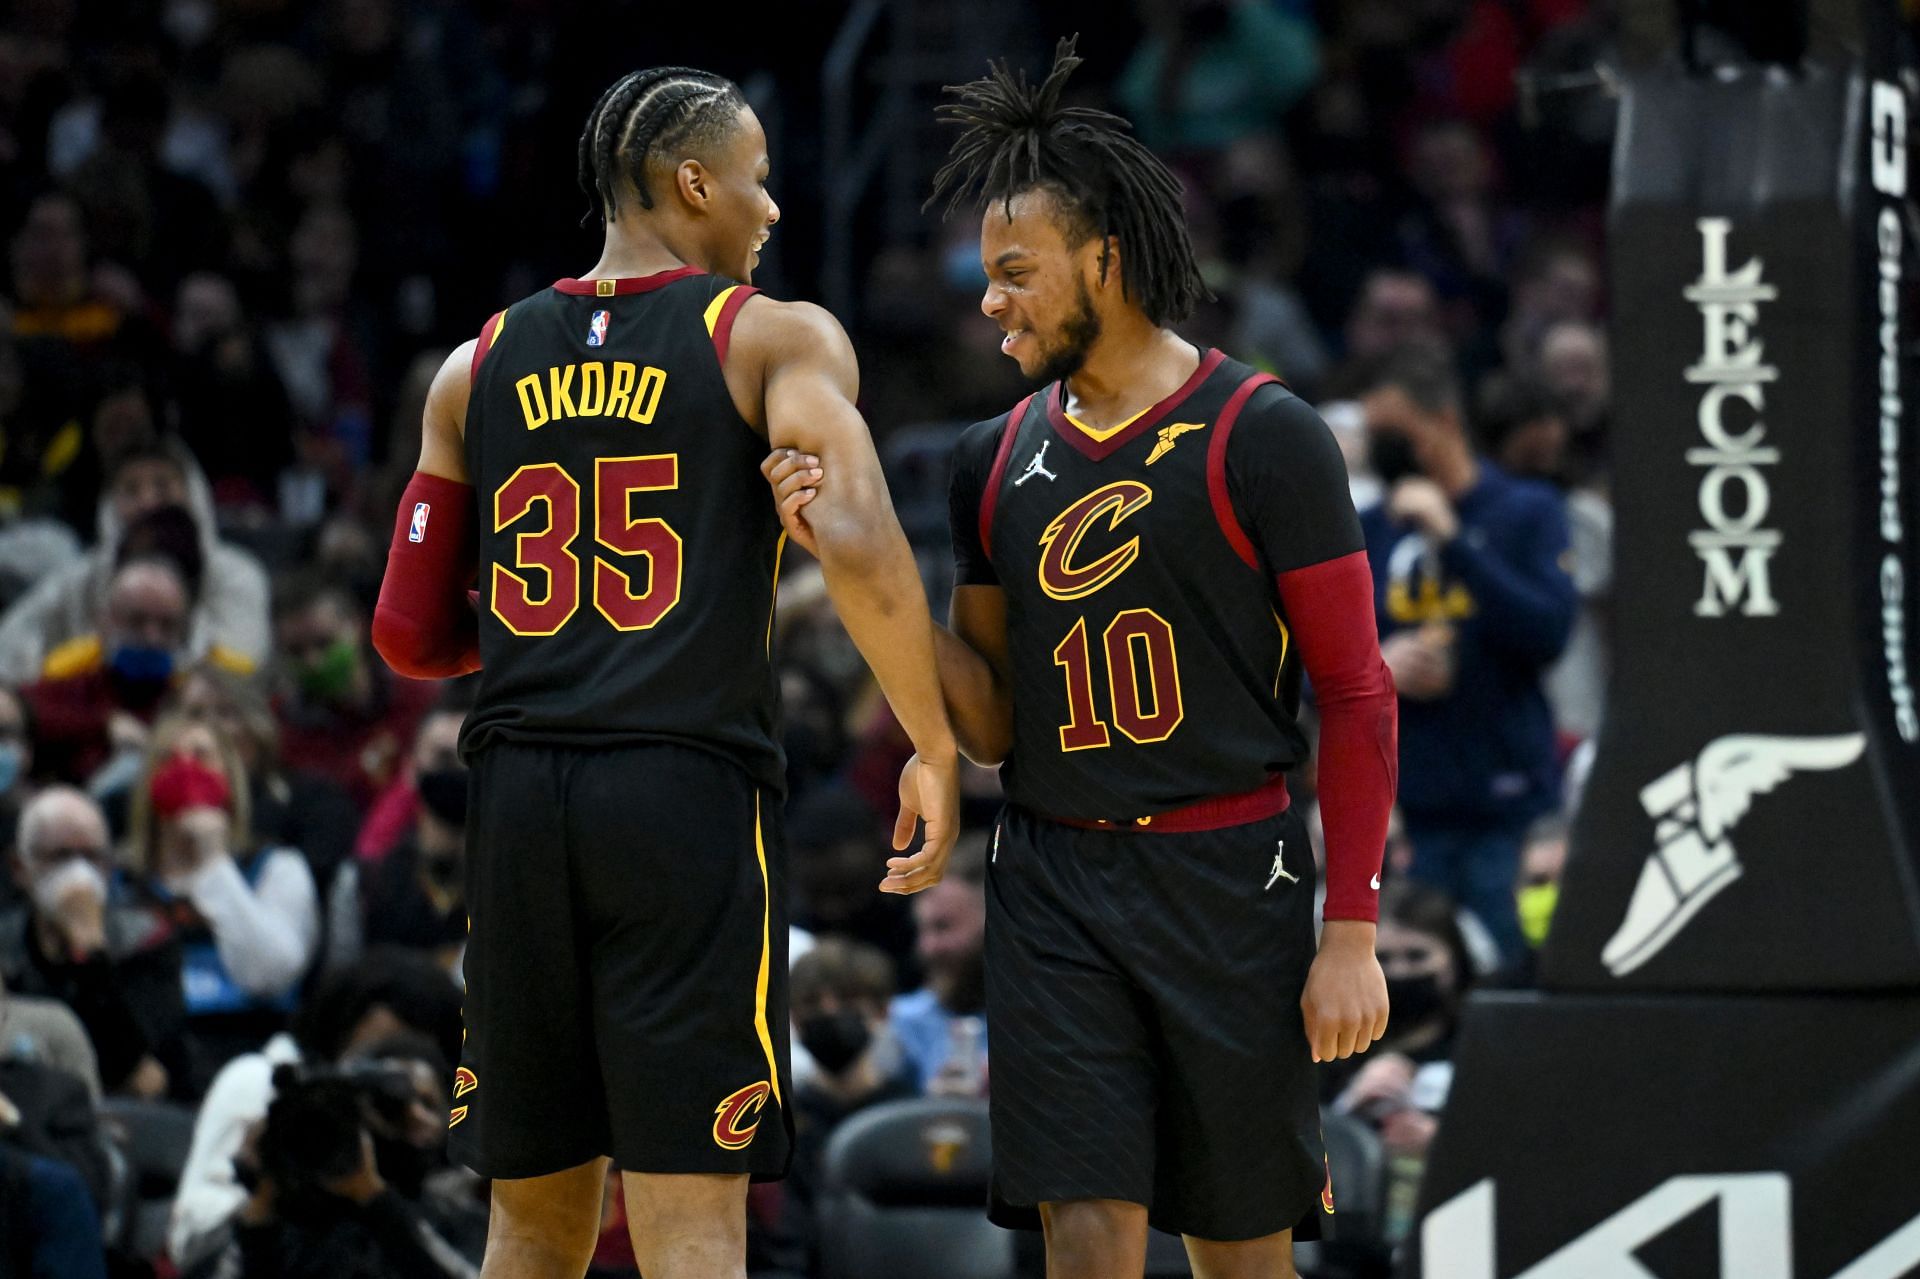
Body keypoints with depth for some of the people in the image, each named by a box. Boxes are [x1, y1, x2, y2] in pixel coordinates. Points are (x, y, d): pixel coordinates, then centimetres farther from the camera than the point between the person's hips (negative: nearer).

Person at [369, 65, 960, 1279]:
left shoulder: (479, 369, 14)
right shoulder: (775, 338, 0)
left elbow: (412, 635, 13)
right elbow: (857, 543, -16)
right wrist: (936, 747, -6)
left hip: (519, 798, 4)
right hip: (692, 792, -4)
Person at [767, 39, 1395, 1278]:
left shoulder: (1260, 434, -6)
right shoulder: (997, 459, 9)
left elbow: (1357, 698, -6)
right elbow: (994, 724, 11)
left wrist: (1351, 934, -11)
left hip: (1228, 882, -3)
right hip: (1055, 884, 3)